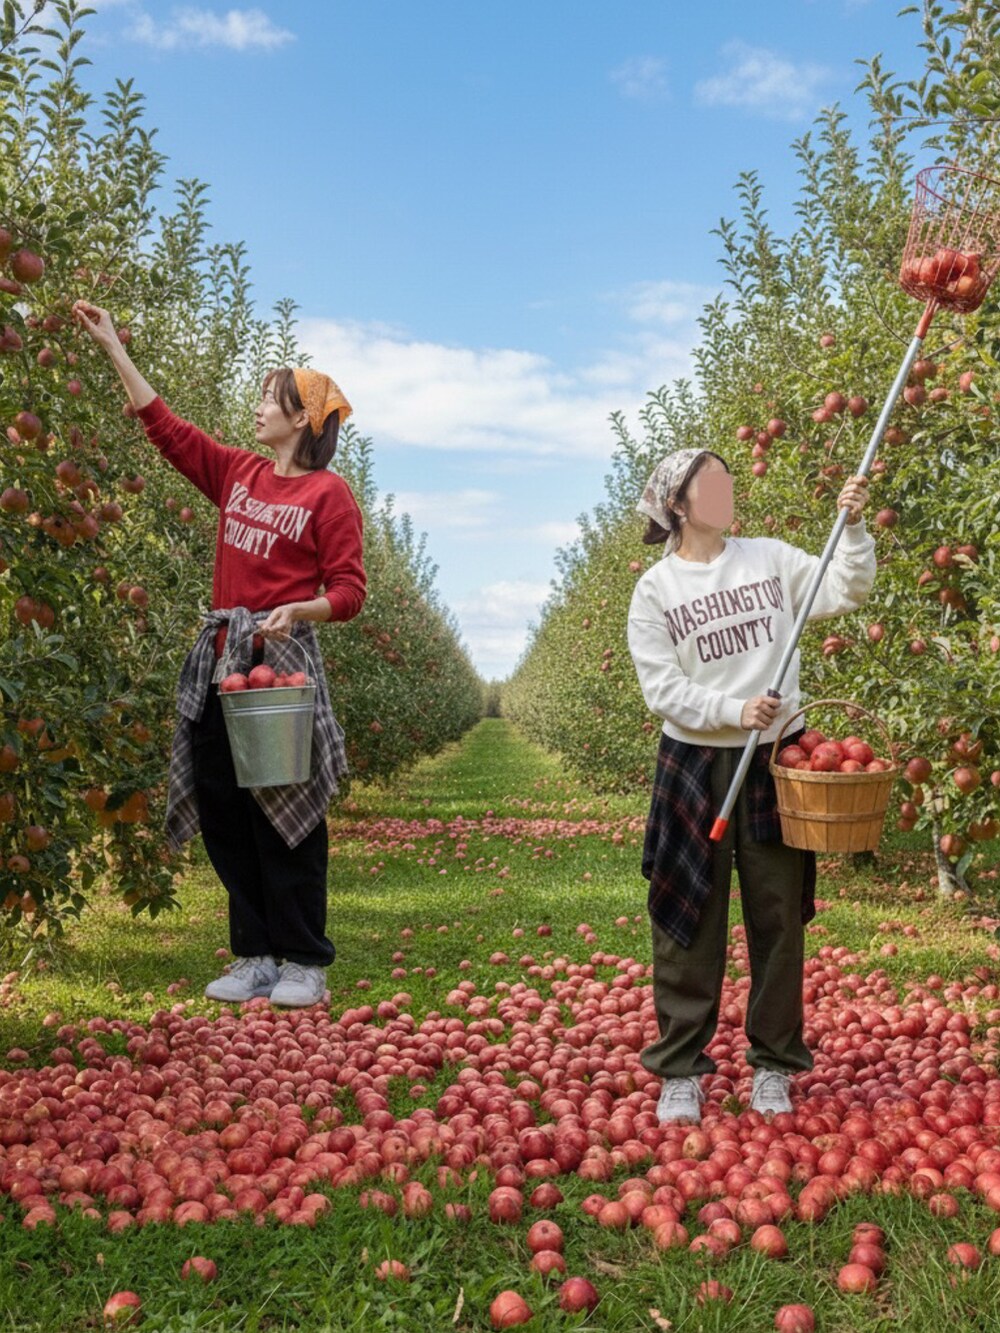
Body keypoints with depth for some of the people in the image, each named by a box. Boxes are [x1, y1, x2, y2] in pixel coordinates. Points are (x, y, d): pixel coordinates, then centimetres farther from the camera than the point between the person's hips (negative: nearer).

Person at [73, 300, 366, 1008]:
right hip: (220, 657, 6)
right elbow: (165, 426, 19)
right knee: (222, 807, 6)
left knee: (283, 811, -3)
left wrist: (297, 610, -24)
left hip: (283, 655, -6)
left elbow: (348, 592, -6)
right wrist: (113, 347, 20)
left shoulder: (329, 493, -3)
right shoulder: (237, 472, 13)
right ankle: (256, 955, 17)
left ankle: (304, 963, 8)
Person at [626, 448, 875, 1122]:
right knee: (690, 921, 5)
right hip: (696, 766, -2)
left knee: (779, 916, 9)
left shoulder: (771, 558, 4)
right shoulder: (655, 589, -3)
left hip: (775, 761, 2)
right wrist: (735, 711, -20)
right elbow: (663, 690, -8)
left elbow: (846, 591, -1)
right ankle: (681, 1069, 18)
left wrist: (853, 526, -13)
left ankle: (773, 1064, 24)